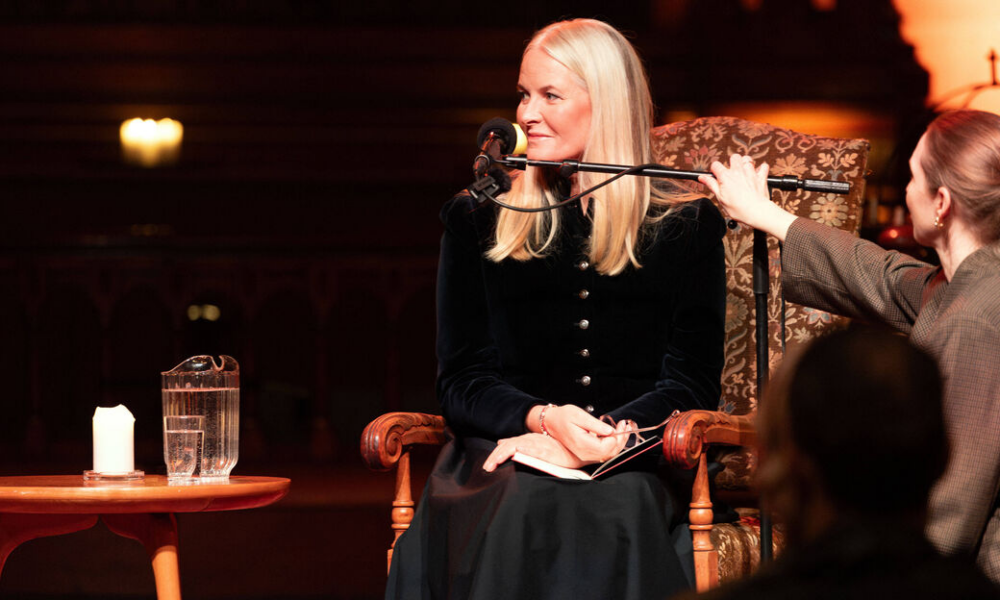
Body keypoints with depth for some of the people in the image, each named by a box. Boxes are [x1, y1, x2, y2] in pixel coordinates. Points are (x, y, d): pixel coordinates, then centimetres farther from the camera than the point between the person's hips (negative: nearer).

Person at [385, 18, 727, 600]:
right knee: (518, 511, -37)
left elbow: (693, 385, 6)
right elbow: (461, 381, 11)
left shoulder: (686, 225, 14)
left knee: (615, 508, -39)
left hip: (634, 463, -1)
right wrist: (543, 419, -12)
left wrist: (596, 438, -14)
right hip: (507, 453, 1)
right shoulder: (477, 220, 19)